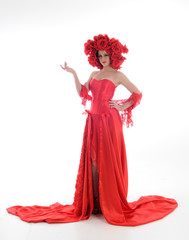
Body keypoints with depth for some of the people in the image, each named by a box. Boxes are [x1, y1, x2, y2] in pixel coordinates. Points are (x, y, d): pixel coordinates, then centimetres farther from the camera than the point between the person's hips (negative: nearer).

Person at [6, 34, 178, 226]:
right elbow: (83, 93, 5)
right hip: (93, 120, 5)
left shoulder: (117, 75, 2)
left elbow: (137, 93, 4)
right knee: (93, 161, 5)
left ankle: (112, 204, 11)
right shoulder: (94, 74, 17)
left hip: (109, 121, -5)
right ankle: (95, 202, 15)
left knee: (108, 161, -1)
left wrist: (122, 107, -4)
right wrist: (74, 74, 0)